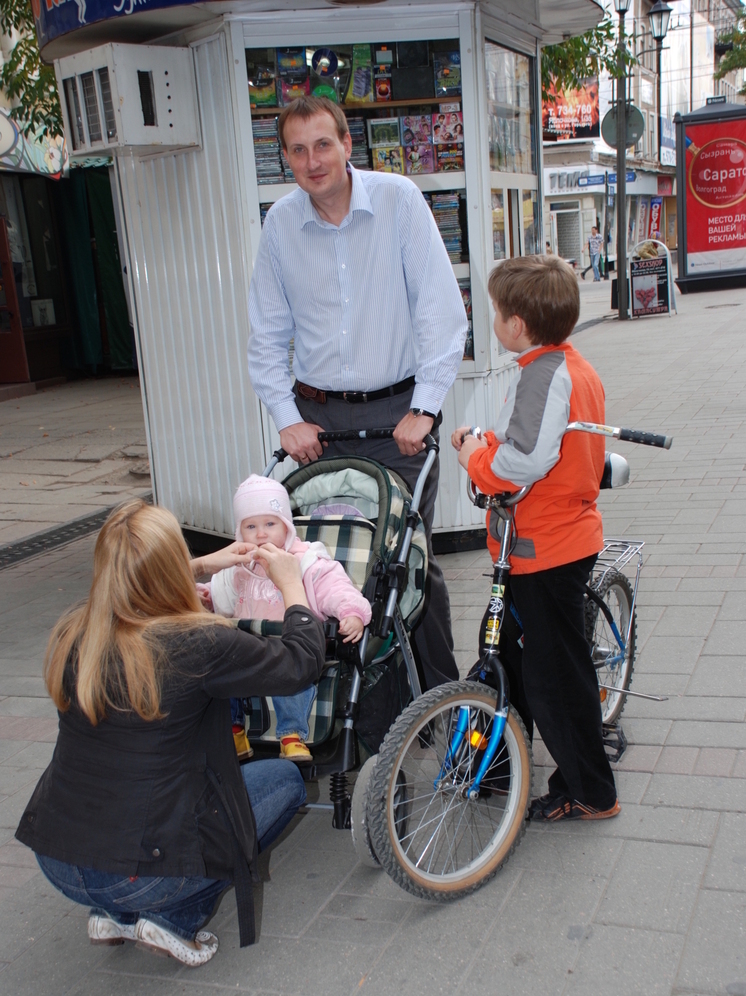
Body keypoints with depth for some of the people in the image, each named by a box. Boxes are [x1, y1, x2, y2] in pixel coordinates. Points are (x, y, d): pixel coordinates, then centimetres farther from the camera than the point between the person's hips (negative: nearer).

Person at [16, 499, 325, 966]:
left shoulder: (72, 633, -5)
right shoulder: (199, 645, -23)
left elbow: (132, 595, 21)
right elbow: (301, 665, -7)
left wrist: (201, 568, 22)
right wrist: (293, 585, 7)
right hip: (142, 876, -6)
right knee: (285, 777, 15)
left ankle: (117, 914, 19)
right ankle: (178, 919, 6)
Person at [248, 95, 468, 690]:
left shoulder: (398, 199, -5)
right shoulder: (280, 223, 4)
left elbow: (442, 309, -9)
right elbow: (267, 335, 9)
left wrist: (424, 407, -14)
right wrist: (287, 418, -1)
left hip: (396, 412, -2)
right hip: (318, 415, 3)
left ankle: (440, 693, 18)